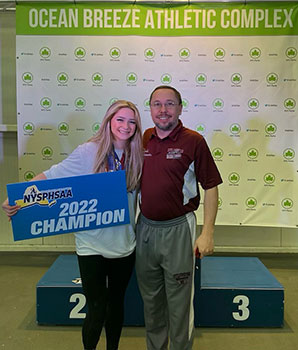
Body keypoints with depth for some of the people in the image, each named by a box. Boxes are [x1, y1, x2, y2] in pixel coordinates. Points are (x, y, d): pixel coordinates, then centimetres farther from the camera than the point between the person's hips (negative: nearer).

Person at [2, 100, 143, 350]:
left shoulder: (136, 157, -1)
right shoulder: (89, 152, -12)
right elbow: (51, 176, -15)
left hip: (124, 243, 4)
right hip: (92, 244, -3)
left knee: (116, 303, 20)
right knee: (97, 310, 6)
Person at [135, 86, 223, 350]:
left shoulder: (193, 141, -8)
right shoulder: (143, 139, 5)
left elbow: (210, 187, -7)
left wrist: (207, 233, -12)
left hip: (178, 229, -4)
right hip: (145, 227, 5)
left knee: (179, 301, 8)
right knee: (150, 298, 19)